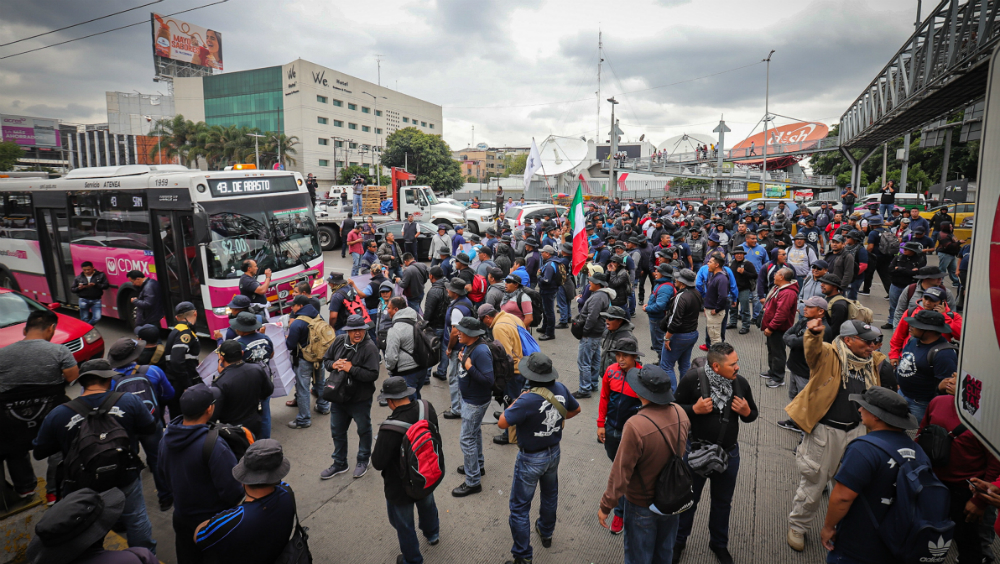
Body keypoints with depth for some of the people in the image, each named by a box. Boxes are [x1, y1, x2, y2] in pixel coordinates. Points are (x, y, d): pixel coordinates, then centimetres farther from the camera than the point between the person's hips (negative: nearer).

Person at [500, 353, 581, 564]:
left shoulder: (528, 400, -35)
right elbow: (575, 410, 5)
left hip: (531, 459, -7)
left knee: (520, 507, 10)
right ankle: (546, 533, 52)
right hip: (554, 452, 7)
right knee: (550, 494, 29)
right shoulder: (560, 389, -14)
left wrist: (517, 400, -16)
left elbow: (502, 423, -26)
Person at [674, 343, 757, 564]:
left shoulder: (740, 383, -9)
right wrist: (695, 409, -27)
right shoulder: (693, 379, -20)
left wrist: (746, 412, -15)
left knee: (723, 502, 23)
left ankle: (719, 543, 48)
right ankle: (678, 541, 41)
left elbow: (753, 414, 6)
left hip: (729, 455, 3)